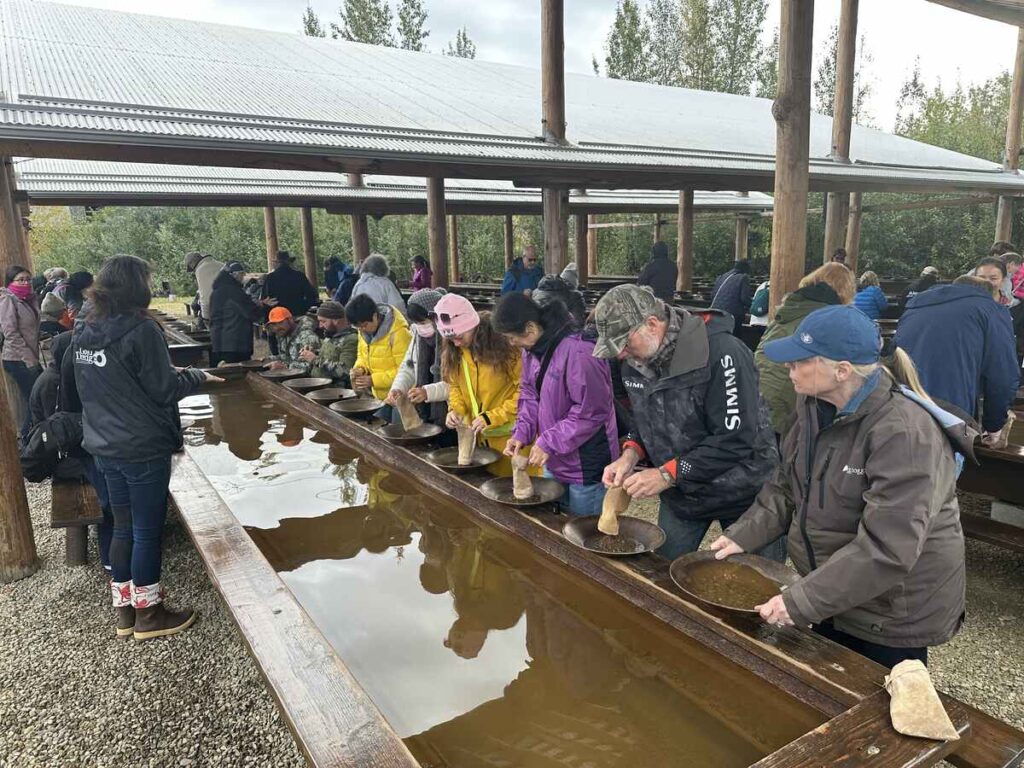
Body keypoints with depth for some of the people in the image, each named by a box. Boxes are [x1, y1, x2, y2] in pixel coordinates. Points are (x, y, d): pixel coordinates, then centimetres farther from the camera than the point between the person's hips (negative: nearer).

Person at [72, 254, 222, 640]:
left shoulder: (83, 333, 5)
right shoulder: (141, 330, -18)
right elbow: (165, 390, -15)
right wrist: (197, 376, 2)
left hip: (104, 447, 7)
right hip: (143, 448, -7)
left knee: (123, 527, 19)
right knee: (147, 531, 6)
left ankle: (124, 608, 30)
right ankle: (148, 615, 19)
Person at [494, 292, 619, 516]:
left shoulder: (578, 353, -27)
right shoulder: (532, 349, 1)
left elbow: (591, 412, -24)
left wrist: (549, 442, -21)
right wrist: (522, 433, -4)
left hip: (586, 466, -8)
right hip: (553, 462, 8)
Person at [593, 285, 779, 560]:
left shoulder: (721, 353, -28)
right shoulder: (635, 362, -5)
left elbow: (737, 440, -29)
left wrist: (667, 474, -28)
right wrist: (631, 453, -11)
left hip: (741, 492, -6)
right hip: (681, 492, 6)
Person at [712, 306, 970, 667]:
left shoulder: (904, 433, -30)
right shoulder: (816, 407, -5)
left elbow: (885, 548, -33)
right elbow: (786, 485, 4)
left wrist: (801, 601, -31)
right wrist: (743, 535, -9)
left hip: (896, 613, -7)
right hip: (835, 598, 7)